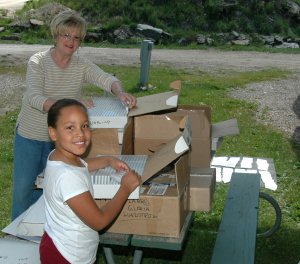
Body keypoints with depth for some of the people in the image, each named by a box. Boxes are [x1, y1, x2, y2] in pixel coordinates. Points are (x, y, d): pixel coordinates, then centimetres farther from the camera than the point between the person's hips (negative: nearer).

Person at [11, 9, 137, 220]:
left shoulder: (81, 65, -6)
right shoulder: (38, 62, -16)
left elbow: (107, 79, -18)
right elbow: (35, 99, -29)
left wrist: (120, 92, -42)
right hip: (30, 136, -2)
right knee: (23, 186, 7)